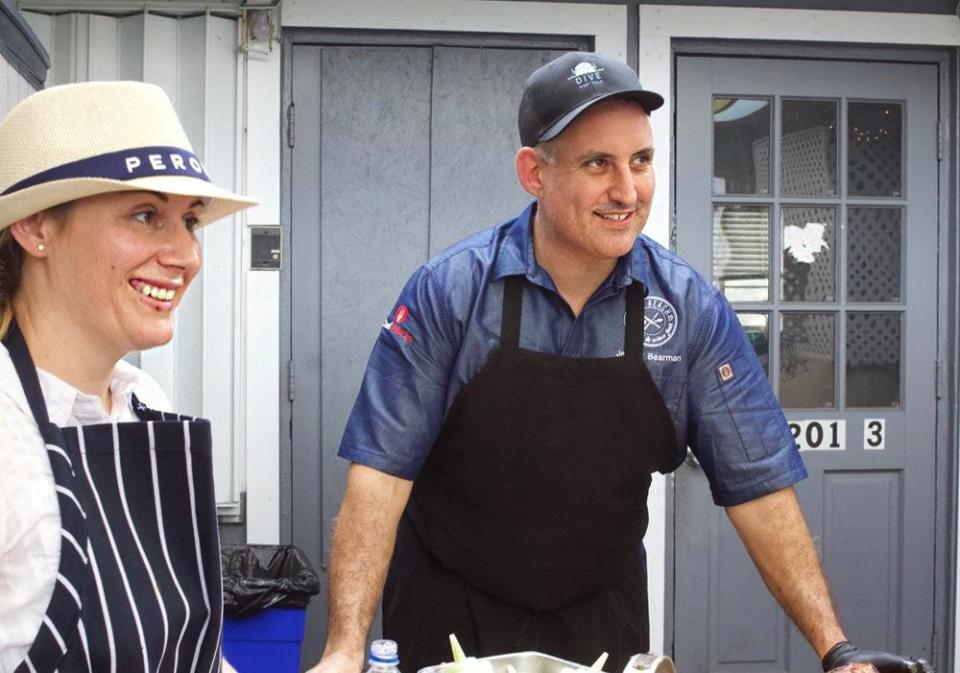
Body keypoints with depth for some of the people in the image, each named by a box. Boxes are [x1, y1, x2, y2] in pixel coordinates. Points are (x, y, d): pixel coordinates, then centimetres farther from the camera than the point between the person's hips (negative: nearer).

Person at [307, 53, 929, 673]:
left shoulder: (691, 308, -11)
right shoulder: (448, 292, -17)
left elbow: (757, 484, -8)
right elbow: (383, 468, -19)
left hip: (604, 618, 2)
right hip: (451, 615, -2)